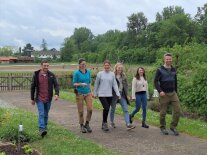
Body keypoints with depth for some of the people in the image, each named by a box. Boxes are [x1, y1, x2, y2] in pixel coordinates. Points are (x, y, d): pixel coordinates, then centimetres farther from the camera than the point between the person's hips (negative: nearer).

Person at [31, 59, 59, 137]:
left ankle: (45, 127, 28)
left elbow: (56, 85, -5)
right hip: (39, 99, -2)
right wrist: (32, 99, 5)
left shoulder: (51, 75, -1)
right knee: (41, 114, -13)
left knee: (46, 114, 13)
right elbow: (32, 87, 3)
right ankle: (42, 129, -20)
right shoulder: (36, 75, -4)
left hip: (48, 99, 2)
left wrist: (56, 94, -23)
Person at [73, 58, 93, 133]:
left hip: (88, 93, 4)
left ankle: (87, 124, 15)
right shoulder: (76, 73, -8)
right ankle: (82, 126, 20)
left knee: (90, 109, -6)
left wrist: (91, 91, 11)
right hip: (79, 93, -3)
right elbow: (74, 84, -6)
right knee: (81, 111, 3)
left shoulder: (88, 72, 6)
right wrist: (81, 84, -23)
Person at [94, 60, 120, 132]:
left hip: (109, 95, 3)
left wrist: (118, 94, -3)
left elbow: (115, 85, 5)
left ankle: (103, 124, 24)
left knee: (107, 109, 7)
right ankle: (105, 123, 0)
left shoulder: (112, 74, 6)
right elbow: (96, 84, 6)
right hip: (102, 94, -3)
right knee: (106, 108, -17)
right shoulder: (100, 74, 0)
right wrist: (95, 93, 9)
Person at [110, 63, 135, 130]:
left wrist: (126, 94, 6)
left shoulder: (123, 76, 8)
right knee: (113, 109, 10)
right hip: (114, 94, -4)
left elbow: (126, 85, 13)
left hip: (122, 94, 4)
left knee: (125, 110, -5)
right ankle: (112, 122, 29)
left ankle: (128, 125, -10)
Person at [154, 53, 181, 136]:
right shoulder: (160, 70, -6)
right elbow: (156, 81, -10)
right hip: (164, 94, -4)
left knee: (177, 110, -5)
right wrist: (160, 91, -22)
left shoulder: (173, 70, 10)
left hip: (173, 93, 4)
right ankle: (163, 127, 21)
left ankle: (173, 127, 9)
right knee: (163, 112, 3)